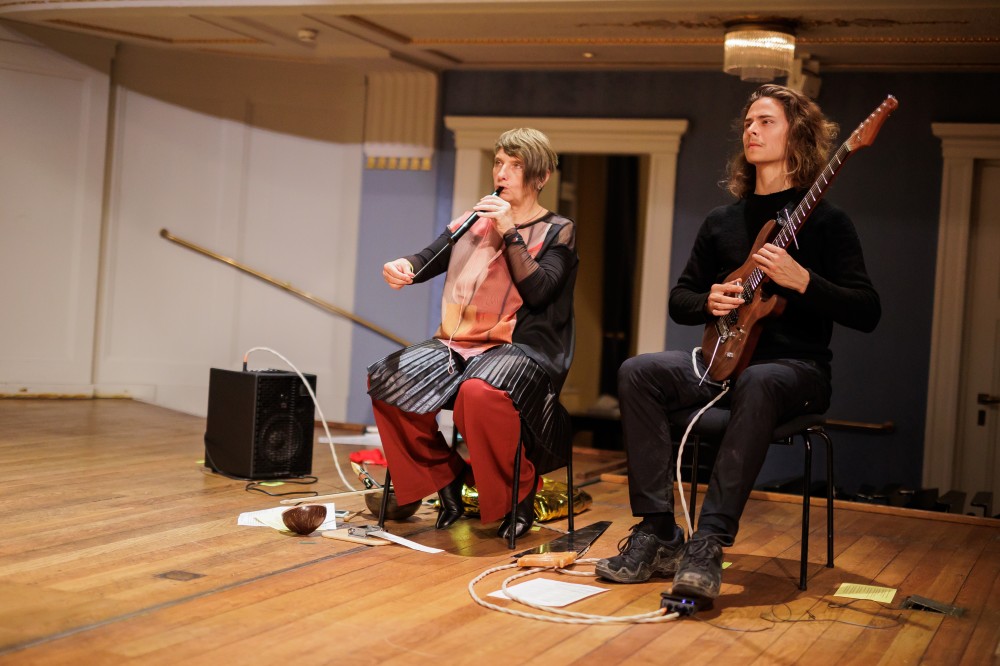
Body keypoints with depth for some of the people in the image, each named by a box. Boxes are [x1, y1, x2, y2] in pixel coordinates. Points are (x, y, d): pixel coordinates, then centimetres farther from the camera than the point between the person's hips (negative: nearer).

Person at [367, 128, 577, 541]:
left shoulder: (557, 231, 5)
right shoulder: (473, 223, 17)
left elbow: (539, 290, -9)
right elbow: (427, 261, 7)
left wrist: (509, 234, -13)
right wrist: (403, 267, -16)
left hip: (524, 348, -5)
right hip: (461, 343, 5)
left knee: (480, 392, -38)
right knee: (386, 380, -19)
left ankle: (518, 493, -11)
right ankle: (445, 476, 2)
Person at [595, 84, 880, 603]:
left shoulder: (824, 221, -1)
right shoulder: (722, 222, 14)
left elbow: (867, 313, -8)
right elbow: (680, 298, 20)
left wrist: (802, 281, -22)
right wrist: (707, 302, -3)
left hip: (796, 367, -5)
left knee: (756, 384, -40)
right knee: (638, 373, -21)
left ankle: (709, 543, -40)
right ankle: (657, 532, -21)